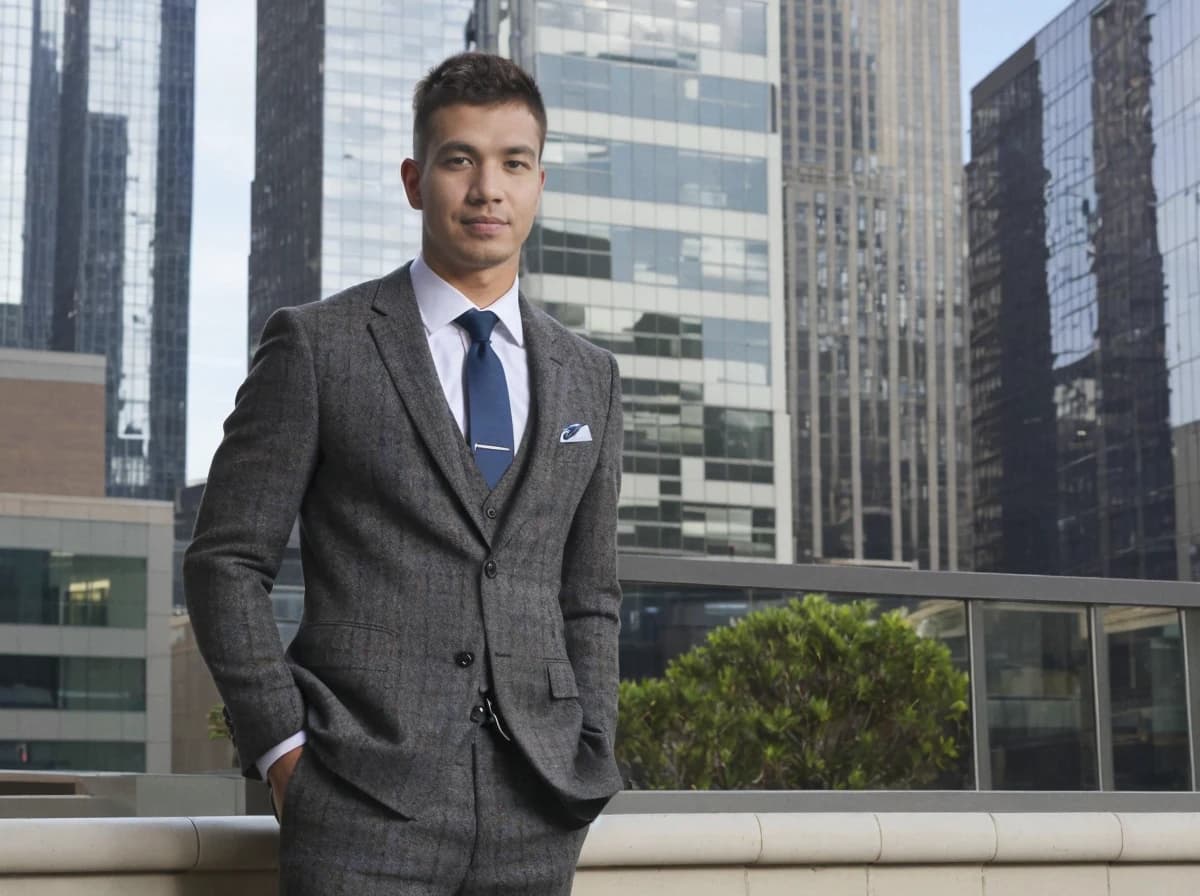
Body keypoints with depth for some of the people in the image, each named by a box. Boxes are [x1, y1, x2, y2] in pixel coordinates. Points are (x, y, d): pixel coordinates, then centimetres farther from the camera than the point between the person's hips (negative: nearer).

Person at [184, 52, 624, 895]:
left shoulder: (589, 377, 13)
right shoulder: (316, 344, 1)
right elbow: (225, 561, 0)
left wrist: (589, 767, 6)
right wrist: (281, 748, -7)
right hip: (363, 807, -3)